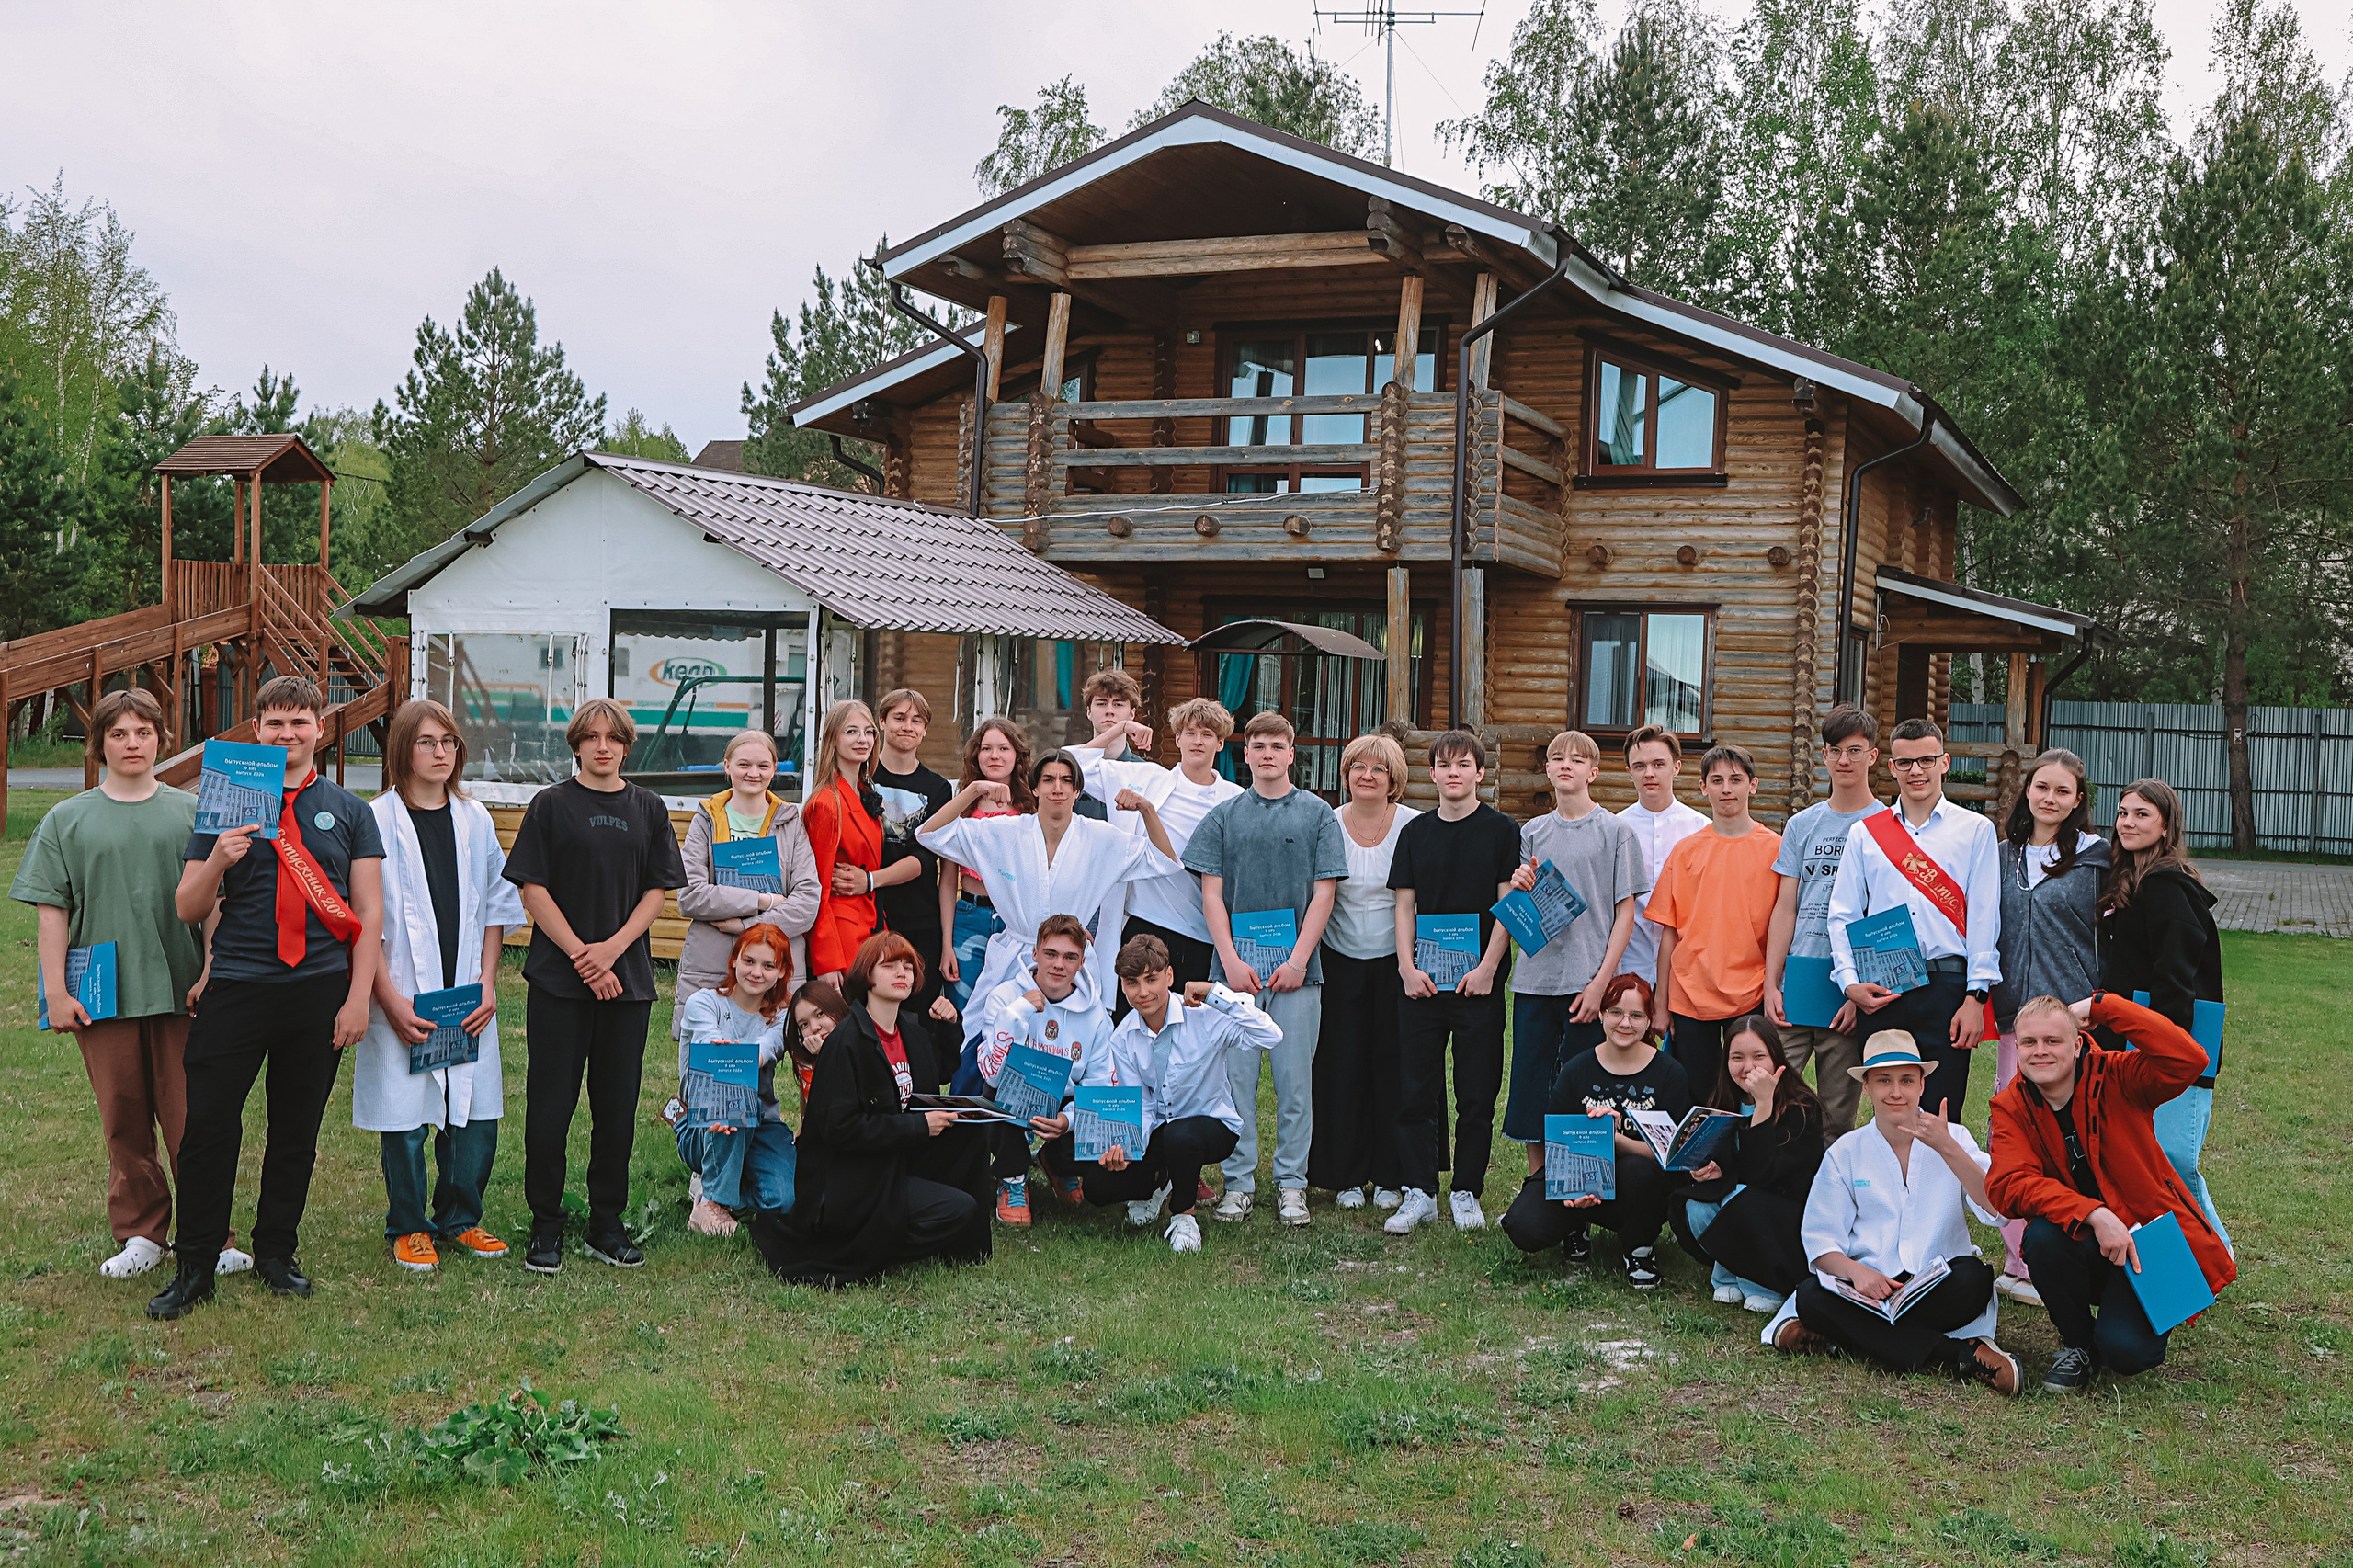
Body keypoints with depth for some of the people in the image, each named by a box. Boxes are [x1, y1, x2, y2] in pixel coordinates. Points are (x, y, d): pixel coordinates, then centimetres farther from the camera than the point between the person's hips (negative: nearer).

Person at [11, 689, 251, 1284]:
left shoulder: (189, 812, 8)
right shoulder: (67, 821, 8)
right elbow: (51, 911, 5)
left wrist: (210, 975, -2)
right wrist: (55, 991, -1)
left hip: (180, 991, -1)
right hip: (103, 993, 1)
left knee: (191, 1121, -1)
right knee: (124, 1121, 6)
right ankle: (141, 1232, 17)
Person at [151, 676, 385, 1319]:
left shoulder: (348, 811, 8)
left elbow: (369, 910, 6)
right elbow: (187, 910, 4)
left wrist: (359, 997, -2)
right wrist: (218, 861, -15)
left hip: (320, 992, 1)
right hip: (235, 991, -1)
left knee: (297, 1131, 8)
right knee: (208, 1128, -3)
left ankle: (276, 1254, 23)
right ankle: (196, 1267, 10)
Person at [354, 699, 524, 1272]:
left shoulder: (475, 821, 9)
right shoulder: (376, 821, -5)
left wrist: (487, 985, 2)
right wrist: (391, 1000, -12)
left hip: (468, 1000, 4)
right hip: (402, 999, -4)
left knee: (477, 1114, 5)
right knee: (405, 1119, 0)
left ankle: (459, 1219, 24)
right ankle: (408, 1228, 19)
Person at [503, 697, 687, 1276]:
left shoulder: (647, 808, 9)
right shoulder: (551, 805, 1)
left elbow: (657, 889, 6)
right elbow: (533, 888, -3)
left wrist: (613, 947, -8)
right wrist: (580, 954, -10)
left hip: (627, 977, 3)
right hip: (558, 976, -3)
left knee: (618, 1102, 6)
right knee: (551, 1102, -1)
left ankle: (606, 1223, 17)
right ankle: (546, 1226, 11)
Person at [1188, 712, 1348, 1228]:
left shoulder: (1318, 815, 5)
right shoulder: (1223, 816, 8)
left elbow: (1324, 893, 2)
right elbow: (1211, 894, 5)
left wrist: (1298, 960, -8)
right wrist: (1231, 960, -7)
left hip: (1296, 970, -1)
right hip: (1235, 967, 1)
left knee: (1295, 1079, 2)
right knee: (1236, 1078, 3)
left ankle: (1291, 1184, 11)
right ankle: (1238, 1183, 11)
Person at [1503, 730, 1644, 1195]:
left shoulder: (1615, 831, 0)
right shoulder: (1532, 832, 11)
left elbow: (1625, 912, -3)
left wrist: (1601, 981, -11)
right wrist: (1520, 888, -9)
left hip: (1588, 981, -4)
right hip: (1534, 977, 4)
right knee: (1529, 1087, 6)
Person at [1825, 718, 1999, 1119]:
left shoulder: (1975, 830, 7)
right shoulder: (1865, 833, 13)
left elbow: (1983, 919, 1)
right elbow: (1842, 915, 10)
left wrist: (1975, 997, -7)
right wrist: (1850, 982, -5)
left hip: (1946, 990, -2)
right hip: (1878, 992, 2)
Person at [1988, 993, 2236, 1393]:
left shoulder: (2114, 1078, -8)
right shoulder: (2010, 1108, -4)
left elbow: (2188, 1060, -27)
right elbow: (2011, 1184, -19)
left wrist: (2103, 1007, -24)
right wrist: (2093, 1214, -34)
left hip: (2146, 1239, -2)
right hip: (2086, 1245, 2)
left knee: (2126, 1351, -25)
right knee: (2043, 1237, -33)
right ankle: (2078, 1344, -4)